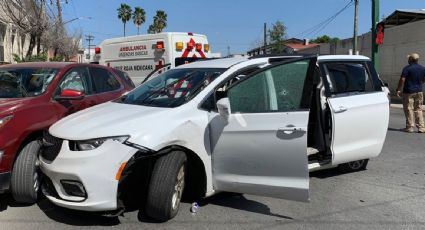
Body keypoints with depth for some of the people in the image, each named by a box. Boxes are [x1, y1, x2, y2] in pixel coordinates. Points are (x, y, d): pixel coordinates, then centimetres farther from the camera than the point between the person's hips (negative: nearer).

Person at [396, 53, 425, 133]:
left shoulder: (407, 68, -12)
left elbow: (402, 80, -17)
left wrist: (398, 90, -10)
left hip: (409, 92, -6)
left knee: (409, 109, 0)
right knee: (418, 109, 11)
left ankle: (410, 127, 1)